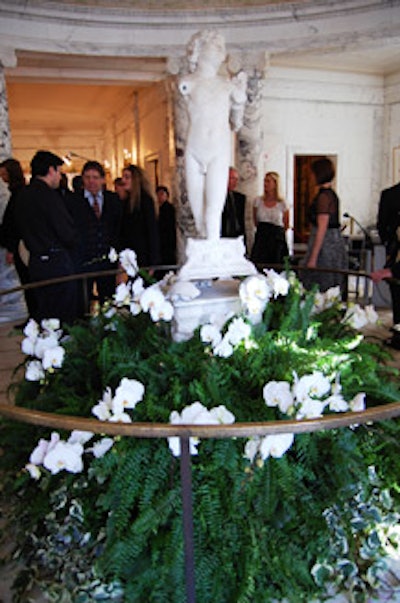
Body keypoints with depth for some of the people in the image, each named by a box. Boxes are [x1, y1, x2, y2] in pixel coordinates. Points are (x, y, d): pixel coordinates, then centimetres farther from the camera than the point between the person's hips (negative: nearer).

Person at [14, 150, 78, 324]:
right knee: (64, 316, 0)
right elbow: (68, 234, -17)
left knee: (43, 313, 16)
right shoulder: (49, 195, -16)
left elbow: (22, 231, 15)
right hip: (57, 262, -8)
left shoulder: (22, 196, 9)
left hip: (35, 263, 8)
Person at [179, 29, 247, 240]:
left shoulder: (229, 85, 12)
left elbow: (236, 124, 20)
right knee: (198, 214, -1)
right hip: (194, 153, 0)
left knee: (213, 211, -12)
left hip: (219, 154, 0)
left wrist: (241, 95, 11)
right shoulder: (186, 83, 7)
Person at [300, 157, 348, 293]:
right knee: (332, 291, 12)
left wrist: (313, 258, -20)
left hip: (326, 245, -10)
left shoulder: (323, 196, -15)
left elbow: (322, 228, -20)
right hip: (335, 242, 10)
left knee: (319, 289, -3)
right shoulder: (332, 194, 14)